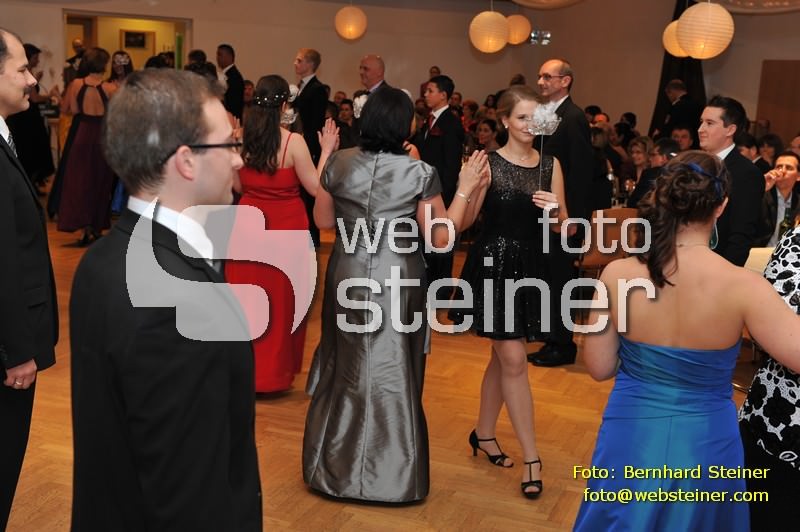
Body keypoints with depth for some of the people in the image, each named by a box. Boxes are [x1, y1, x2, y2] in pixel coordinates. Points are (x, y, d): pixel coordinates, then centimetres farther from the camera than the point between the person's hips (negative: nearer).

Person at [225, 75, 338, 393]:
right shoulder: (293, 142, -15)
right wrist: (327, 150, -3)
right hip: (285, 228, -3)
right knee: (280, 298, 10)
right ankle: (273, 371, 20)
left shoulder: (242, 139, -4)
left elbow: (238, 187, 7)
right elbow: (315, 188, -12)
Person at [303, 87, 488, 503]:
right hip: (397, 279, -3)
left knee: (343, 366, 19)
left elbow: (323, 220, 7)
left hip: (347, 276, 3)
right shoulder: (419, 173, -13)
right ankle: (388, 473, 21)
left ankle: (334, 463, 32)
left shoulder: (339, 163, -5)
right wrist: (466, 189, -4)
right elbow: (440, 237, -9)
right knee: (391, 370, 10)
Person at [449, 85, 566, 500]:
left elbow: (564, 227, 6)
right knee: (514, 360, -4)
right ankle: (531, 457, 6)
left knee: (502, 356, 16)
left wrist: (555, 210, -15)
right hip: (493, 266, -5)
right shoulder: (488, 163, -7)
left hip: (531, 268, 5)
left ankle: (483, 433, 34)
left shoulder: (551, 164, 5)